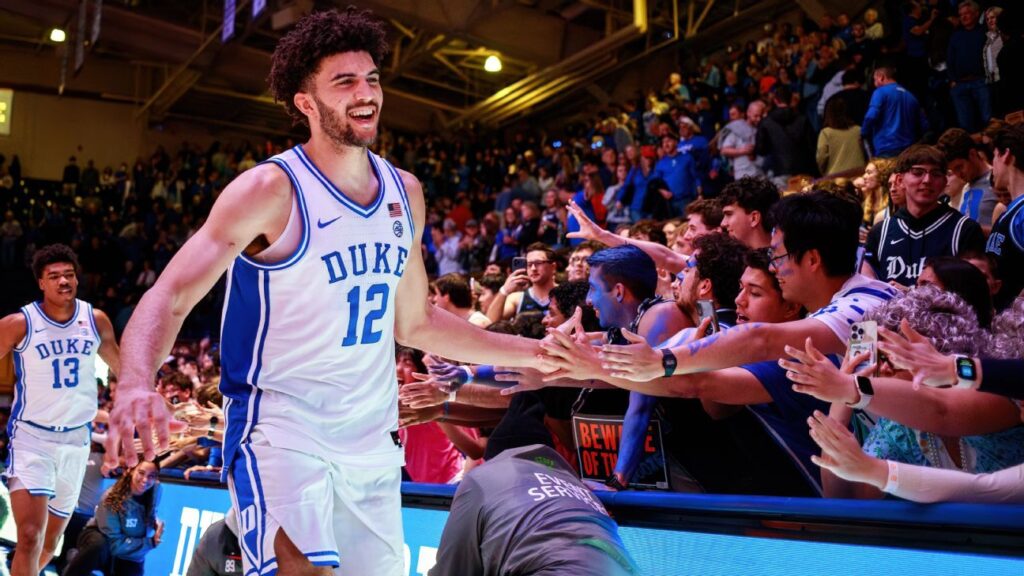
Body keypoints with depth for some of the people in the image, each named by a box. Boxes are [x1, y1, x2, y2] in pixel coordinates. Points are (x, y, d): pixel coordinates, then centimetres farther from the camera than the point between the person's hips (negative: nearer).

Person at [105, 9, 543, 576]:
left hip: (373, 440, 6)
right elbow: (169, 297, -16)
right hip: (279, 420, -6)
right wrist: (136, 382, -37)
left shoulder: (406, 192, 7)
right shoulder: (271, 189, -12)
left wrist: (539, 354, 13)